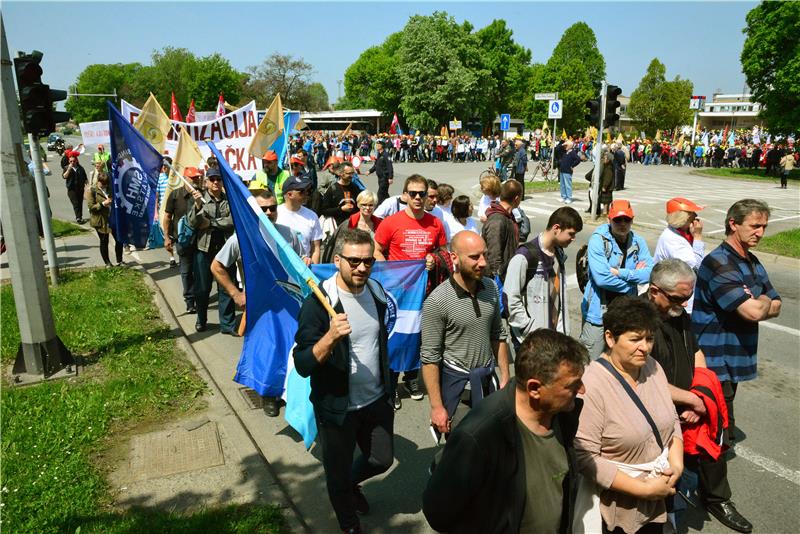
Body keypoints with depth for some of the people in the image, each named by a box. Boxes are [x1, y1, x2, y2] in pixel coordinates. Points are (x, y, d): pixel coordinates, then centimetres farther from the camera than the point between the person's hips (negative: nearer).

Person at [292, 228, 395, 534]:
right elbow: (302, 366, -25)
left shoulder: (376, 292, -4)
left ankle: (351, 484, 54)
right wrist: (330, 336, -42)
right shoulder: (318, 304, -23)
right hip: (338, 407, -5)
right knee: (338, 475, 16)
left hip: (377, 400, 5)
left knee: (382, 459, 21)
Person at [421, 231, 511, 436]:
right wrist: (437, 407, -15)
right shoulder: (436, 302, -20)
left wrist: (505, 377, 10)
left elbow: (498, 336, 9)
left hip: (487, 378, 5)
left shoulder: (491, 288, -3)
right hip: (455, 380, -5)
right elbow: (430, 358, -16)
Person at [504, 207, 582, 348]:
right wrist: (531, 330, -15)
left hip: (554, 337, 7)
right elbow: (510, 299, -17)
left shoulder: (560, 254, 9)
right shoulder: (524, 256, -17)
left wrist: (562, 331, 8)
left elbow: (561, 297, 14)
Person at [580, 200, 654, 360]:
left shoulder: (638, 242, 5)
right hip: (599, 312, -5)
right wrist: (635, 275, -10)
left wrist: (621, 273, -17)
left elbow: (651, 273, -6)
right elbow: (601, 278, -22)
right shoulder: (598, 240, -11)